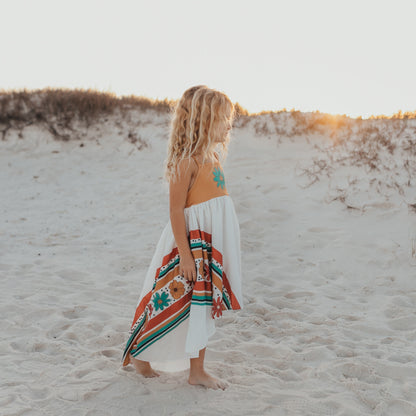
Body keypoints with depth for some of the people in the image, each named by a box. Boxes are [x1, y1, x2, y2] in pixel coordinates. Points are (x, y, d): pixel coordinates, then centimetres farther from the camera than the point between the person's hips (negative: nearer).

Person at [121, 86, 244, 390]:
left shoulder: (212, 157, 10)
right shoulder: (188, 160, -16)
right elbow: (176, 209, -18)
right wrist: (185, 253, -20)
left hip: (213, 245, 9)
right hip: (192, 242, -9)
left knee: (205, 303, 13)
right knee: (172, 302, 1)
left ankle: (198, 371, 23)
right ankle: (138, 355, 23)